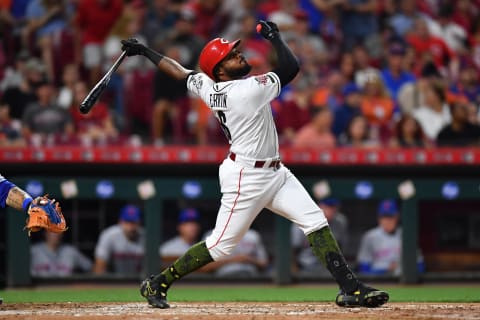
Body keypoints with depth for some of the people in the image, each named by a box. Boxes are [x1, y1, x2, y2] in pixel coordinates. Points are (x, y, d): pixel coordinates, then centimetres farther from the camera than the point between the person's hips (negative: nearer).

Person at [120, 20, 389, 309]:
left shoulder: (208, 87, 2)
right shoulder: (249, 89, -21)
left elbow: (179, 71, 13)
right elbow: (291, 68, -17)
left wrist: (144, 51, 26)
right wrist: (274, 36, -4)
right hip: (246, 178, -10)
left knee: (316, 222, -1)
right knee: (221, 244, -1)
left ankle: (350, 288, -6)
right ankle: (158, 283, 13)